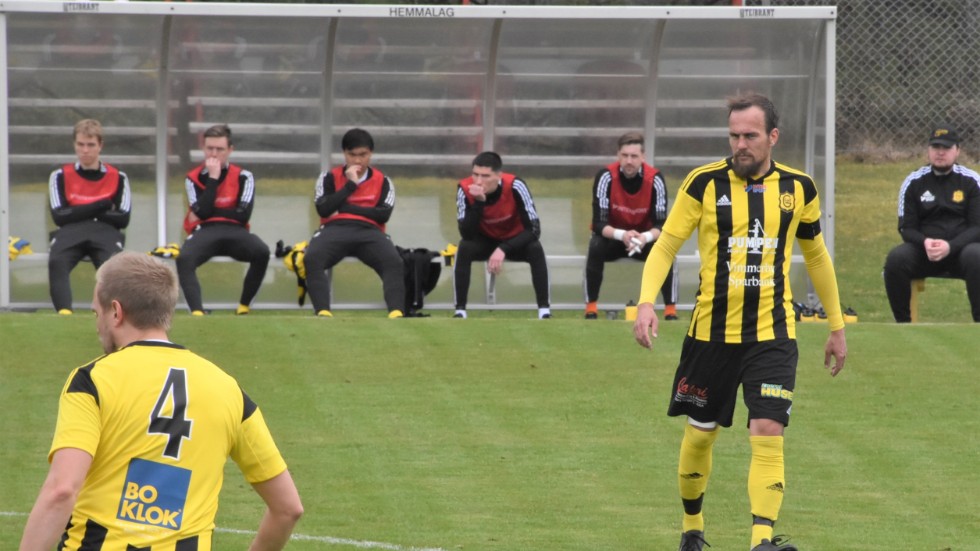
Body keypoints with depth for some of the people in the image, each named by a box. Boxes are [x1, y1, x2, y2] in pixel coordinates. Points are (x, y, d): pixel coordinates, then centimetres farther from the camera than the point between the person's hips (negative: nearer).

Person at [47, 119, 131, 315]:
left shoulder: (118, 178, 15)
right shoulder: (61, 176, 15)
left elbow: (123, 219, 4)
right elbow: (59, 216, 1)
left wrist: (80, 212, 0)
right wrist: (100, 206, -3)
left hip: (105, 233, 0)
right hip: (70, 233, 0)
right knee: (56, 262, -36)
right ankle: (64, 312, -49)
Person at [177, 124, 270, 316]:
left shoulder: (243, 177, 7)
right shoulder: (194, 178, 8)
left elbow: (243, 214, -6)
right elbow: (202, 212, -9)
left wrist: (210, 211, -3)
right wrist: (212, 177, -8)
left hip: (235, 231, 0)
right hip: (204, 232, 0)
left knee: (262, 251, -32)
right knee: (184, 258, -35)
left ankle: (244, 306, -19)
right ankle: (197, 312, -44)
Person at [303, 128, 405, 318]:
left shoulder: (382, 182, 17)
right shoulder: (330, 178, 16)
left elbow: (384, 215, 0)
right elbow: (323, 209, -1)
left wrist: (345, 207, -2)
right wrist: (350, 185, -1)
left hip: (369, 233, 0)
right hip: (335, 230, 0)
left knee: (395, 262, -32)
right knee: (312, 258, -35)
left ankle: (396, 312, -46)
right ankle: (323, 312, -46)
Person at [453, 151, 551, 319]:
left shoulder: (515, 186, -31)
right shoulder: (465, 189, -26)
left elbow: (534, 228, -31)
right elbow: (466, 234, -31)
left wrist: (503, 250, -40)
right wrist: (478, 202, -43)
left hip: (515, 239, -1)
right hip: (485, 241, 1)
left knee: (536, 250, -31)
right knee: (464, 249, -29)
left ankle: (544, 312, -26)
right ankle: (460, 311, -22)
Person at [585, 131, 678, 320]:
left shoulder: (655, 179, -20)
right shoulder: (606, 177, -23)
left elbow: (660, 224, -19)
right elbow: (599, 223, -25)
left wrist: (646, 237, -42)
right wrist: (622, 235, -44)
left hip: (644, 236, 1)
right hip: (612, 236, -1)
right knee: (595, 248, -33)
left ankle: (670, 309, -19)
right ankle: (591, 307, -22)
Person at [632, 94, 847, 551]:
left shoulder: (797, 188, 2)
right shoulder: (705, 183, -5)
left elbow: (816, 256, 16)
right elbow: (666, 245, -3)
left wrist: (836, 327, 18)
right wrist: (647, 301, -19)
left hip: (772, 333, 0)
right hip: (711, 332, 0)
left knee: (768, 433, -14)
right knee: (700, 433, 10)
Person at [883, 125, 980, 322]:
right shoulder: (914, 182, 6)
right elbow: (906, 228, 5)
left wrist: (950, 246, -22)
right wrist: (925, 243, -19)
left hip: (962, 247, -2)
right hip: (923, 250, 2)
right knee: (896, 258, -28)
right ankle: (902, 324, -17)